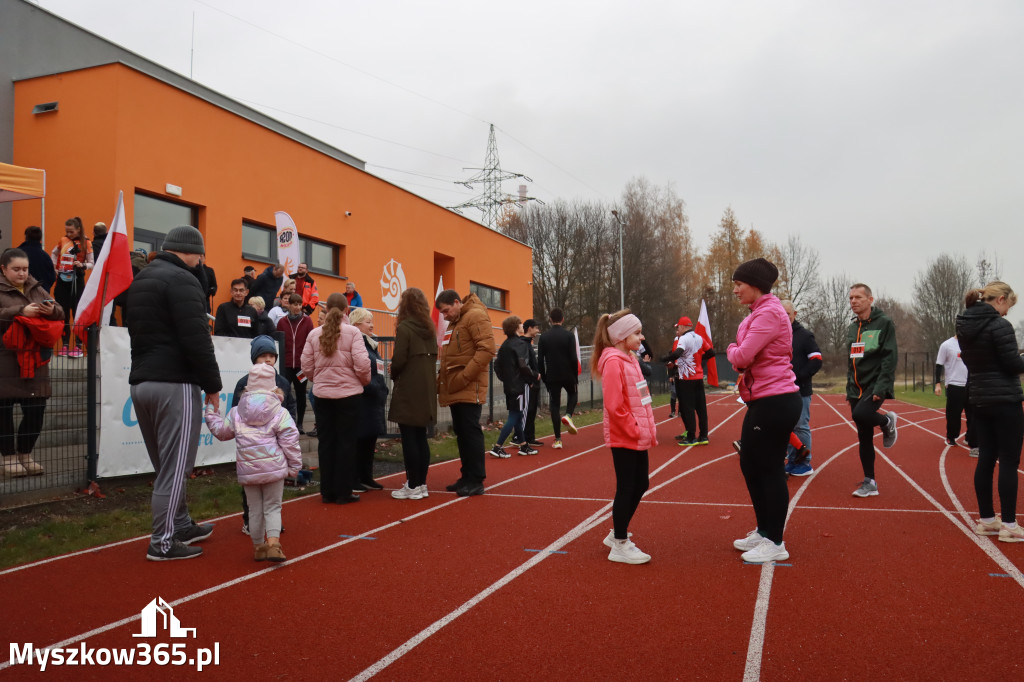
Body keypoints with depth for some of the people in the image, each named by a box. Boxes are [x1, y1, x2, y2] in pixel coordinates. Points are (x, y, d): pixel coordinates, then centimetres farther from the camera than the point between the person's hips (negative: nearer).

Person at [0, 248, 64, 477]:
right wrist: (21, 312, -22)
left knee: (36, 411, 4)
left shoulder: (37, 290, 14)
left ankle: (25, 454, 21)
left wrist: (52, 310, -8)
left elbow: (60, 316, 12)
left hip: (34, 361, 4)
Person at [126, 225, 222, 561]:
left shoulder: (140, 280, 19)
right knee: (174, 466, -3)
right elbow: (197, 340, -18)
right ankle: (163, 542, 0)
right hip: (174, 384, -9)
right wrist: (213, 385, -10)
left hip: (141, 382, 9)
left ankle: (181, 525, 27)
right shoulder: (181, 279, -11)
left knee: (166, 465, 17)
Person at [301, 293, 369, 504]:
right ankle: (343, 492, 9)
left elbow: (307, 366, 3)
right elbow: (362, 364, -14)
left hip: (322, 395, 3)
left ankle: (327, 492, 17)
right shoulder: (352, 332, -10)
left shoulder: (314, 334, 1)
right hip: (349, 394, -3)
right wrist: (365, 381, 6)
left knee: (326, 442, 12)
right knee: (346, 442, 6)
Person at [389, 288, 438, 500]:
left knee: (409, 439, -1)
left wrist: (393, 375, 2)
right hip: (427, 390, 7)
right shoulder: (429, 329, 9)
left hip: (408, 392, -7)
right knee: (421, 437, 13)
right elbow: (433, 357, 12)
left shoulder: (404, 328, -12)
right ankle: (421, 484, 18)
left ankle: (413, 486, 3)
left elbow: (398, 360, -16)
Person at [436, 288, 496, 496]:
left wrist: (464, 377, -20)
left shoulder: (475, 316, -9)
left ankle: (476, 481, -1)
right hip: (455, 391, 9)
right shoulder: (454, 323, 21)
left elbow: (487, 349, -19)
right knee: (461, 432, 12)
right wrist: (443, 378, 11)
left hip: (469, 389, -9)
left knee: (470, 431, -7)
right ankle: (467, 477, 20)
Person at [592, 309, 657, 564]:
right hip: (624, 438, -9)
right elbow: (614, 405, -23)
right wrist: (634, 430, -17)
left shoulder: (630, 358, 13)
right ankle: (619, 546, 12)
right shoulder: (614, 361, -16)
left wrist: (649, 430, 13)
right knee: (626, 488, 0)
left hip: (638, 437, 9)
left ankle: (617, 534, 29)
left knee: (640, 485, 15)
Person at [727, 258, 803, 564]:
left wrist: (731, 350, -2)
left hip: (775, 402, -10)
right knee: (750, 465, 17)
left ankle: (775, 544, 12)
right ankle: (763, 531, 31)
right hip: (762, 400, 10)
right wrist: (737, 354, -6)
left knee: (770, 470, -1)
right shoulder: (758, 312, 15)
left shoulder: (769, 313, -17)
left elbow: (742, 356, -23)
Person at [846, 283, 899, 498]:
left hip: (876, 386, -6)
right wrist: (849, 389, 14)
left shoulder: (884, 323, -6)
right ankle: (870, 482, 15)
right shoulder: (852, 328, 14)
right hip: (857, 389, 6)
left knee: (860, 414, -31)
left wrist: (881, 386, -22)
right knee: (864, 437, 7)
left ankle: (887, 421, 3)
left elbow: (890, 358, -13)